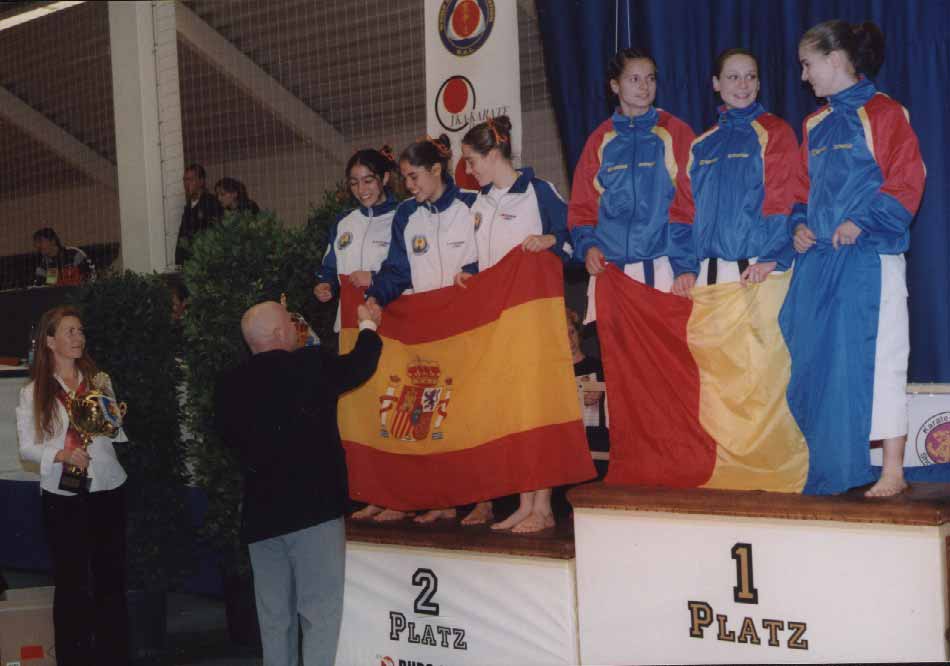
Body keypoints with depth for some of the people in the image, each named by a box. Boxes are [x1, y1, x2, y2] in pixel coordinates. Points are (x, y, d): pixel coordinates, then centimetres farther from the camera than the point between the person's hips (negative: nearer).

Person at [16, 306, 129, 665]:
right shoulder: (33, 393, 1)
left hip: (107, 490, 2)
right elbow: (26, 447, -1)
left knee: (111, 578, 5)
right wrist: (61, 455, -17)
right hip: (62, 497, -2)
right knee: (70, 582, 3)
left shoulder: (99, 381, 9)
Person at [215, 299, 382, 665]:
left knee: (274, 618, 14)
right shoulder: (309, 364, -10)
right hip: (313, 507, -5)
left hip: (260, 515, 5)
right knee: (322, 613, -2)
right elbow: (358, 367, 7)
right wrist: (368, 324, 25)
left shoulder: (230, 385, 1)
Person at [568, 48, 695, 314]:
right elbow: (582, 204, 13)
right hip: (608, 267, 2)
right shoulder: (600, 140, 12)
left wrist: (685, 266, -10)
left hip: (662, 266, -2)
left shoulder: (675, 133, 5)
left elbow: (689, 204, -1)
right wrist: (587, 245, -6)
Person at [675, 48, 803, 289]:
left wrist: (771, 258, -16)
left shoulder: (775, 132, 3)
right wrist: (687, 266, 6)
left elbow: (785, 200, -6)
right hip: (708, 271, 4)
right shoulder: (702, 145, 17)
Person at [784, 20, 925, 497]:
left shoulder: (884, 114, -4)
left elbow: (906, 181, -10)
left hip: (869, 256, -7)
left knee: (876, 359, -6)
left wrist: (861, 221, -18)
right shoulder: (815, 126, 16)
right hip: (818, 258, 7)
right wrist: (800, 224, 5)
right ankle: (829, 465, 17)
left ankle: (892, 472, 0)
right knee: (815, 361, 7)